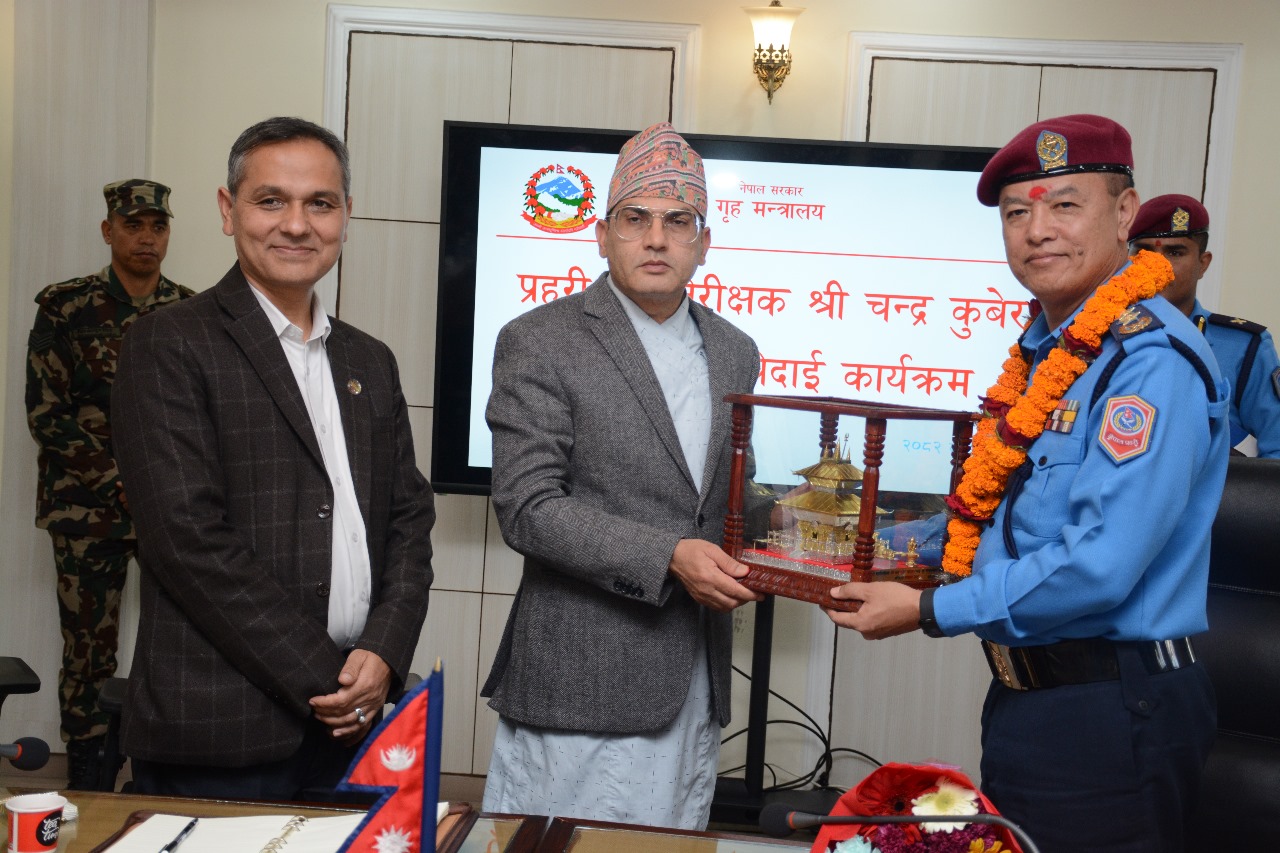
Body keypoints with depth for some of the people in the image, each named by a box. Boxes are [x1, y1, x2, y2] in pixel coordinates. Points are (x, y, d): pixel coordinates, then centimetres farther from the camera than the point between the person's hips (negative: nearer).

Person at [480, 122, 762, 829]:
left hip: (692, 690, 6)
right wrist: (669, 557, -21)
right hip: (583, 686, -5)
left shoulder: (734, 353, 11)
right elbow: (527, 509, -14)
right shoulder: (539, 343, -7)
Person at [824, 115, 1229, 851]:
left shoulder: (1152, 360, -20)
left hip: (1107, 717, -9)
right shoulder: (1047, 349, 9)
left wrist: (930, 612, -19)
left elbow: (1100, 563, -27)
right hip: (1029, 699, 9)